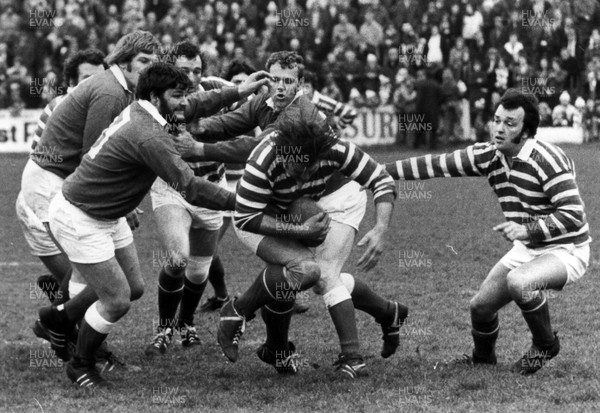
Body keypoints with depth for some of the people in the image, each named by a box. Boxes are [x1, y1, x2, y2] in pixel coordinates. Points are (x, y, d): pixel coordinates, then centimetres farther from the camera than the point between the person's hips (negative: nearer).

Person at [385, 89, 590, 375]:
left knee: (518, 282, -34)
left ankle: (545, 346, -8)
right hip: (527, 249, 7)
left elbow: (573, 215, -27)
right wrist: (383, 170, -4)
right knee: (481, 306, 4)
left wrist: (527, 229, -35)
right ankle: (483, 359, 36)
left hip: (566, 250, -7)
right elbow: (438, 165, -1)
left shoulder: (547, 159, -24)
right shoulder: (488, 155, -4)